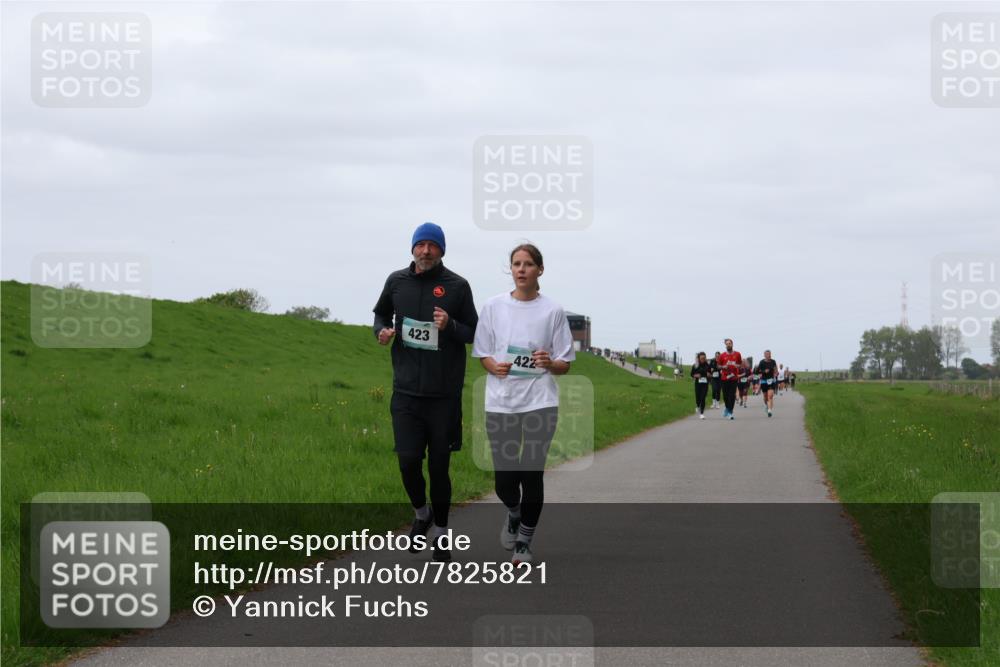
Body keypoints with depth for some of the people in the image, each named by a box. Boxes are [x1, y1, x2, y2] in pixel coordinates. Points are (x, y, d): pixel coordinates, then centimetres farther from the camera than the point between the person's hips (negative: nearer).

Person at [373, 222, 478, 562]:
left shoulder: (457, 286, -2)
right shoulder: (397, 281, 5)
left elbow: (475, 332, 4)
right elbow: (381, 313, 23)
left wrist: (450, 326, -16)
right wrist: (382, 330, 0)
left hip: (444, 394, -2)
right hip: (406, 391, 2)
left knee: (439, 467, 3)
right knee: (408, 461, -4)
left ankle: (440, 533, 20)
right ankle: (421, 514, 25)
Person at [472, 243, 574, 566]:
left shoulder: (553, 310, 2)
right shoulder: (494, 307, 5)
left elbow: (564, 365, 5)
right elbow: (483, 354, 11)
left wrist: (549, 363, -17)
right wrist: (495, 366, -10)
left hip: (540, 402, -1)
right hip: (501, 402, 1)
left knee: (532, 473, -3)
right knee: (504, 478, -1)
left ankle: (524, 541, 14)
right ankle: (513, 513, 34)